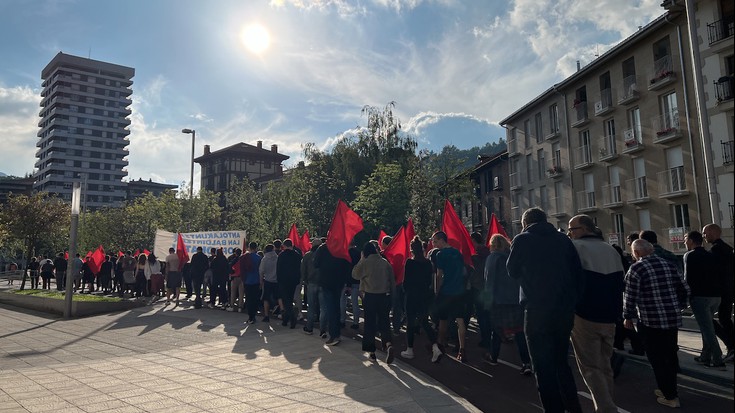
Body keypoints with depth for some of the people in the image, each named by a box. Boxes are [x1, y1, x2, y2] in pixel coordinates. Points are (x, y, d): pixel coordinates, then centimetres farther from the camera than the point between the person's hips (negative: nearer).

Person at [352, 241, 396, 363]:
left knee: (370, 323, 8)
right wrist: (391, 292, 14)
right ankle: (389, 344, -16)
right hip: (385, 295, 3)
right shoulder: (385, 262, 3)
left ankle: (371, 351, 13)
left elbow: (355, 274, 4)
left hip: (370, 296, -3)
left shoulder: (365, 262, -8)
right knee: (384, 322, 9)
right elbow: (392, 279, 5)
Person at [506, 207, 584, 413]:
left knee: (544, 367, 5)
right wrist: (573, 302, 12)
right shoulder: (563, 239, 6)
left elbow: (512, 271, 6)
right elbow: (578, 274, 5)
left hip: (538, 310, -5)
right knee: (562, 362, 21)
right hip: (565, 309, 5)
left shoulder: (522, 240, -3)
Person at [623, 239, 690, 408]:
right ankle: (669, 388, 32)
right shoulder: (668, 264, 6)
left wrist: (628, 317, 1)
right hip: (673, 318, 6)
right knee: (671, 356, 18)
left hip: (651, 321, -6)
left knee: (658, 359, 6)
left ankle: (670, 396, 12)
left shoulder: (636, 269, -12)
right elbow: (684, 289, 11)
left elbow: (629, 296, -13)